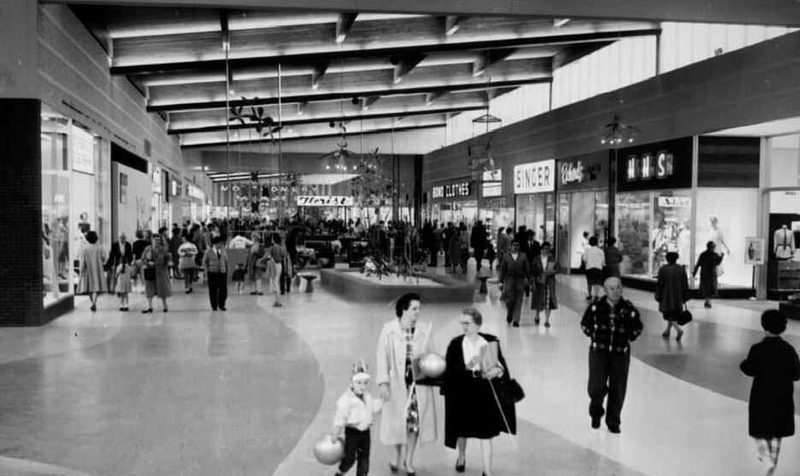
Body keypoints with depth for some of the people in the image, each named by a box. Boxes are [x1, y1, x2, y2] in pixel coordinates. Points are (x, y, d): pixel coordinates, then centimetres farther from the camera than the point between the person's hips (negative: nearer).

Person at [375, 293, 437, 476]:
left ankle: (409, 460, 25)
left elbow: (432, 355, 7)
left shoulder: (424, 330, -2)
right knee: (398, 419, 8)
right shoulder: (389, 330, -8)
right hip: (397, 381, -1)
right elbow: (382, 356, -7)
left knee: (415, 419, 4)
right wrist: (383, 382, -13)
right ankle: (397, 456, 35)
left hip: (418, 381, 2)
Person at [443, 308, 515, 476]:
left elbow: (501, 363, 3)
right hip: (463, 393, 0)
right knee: (462, 430, 16)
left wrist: (497, 370, -19)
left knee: (486, 433, 3)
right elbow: (450, 370, -13)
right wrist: (467, 366, -28)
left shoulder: (491, 341, -4)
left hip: (485, 392, 0)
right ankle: (461, 457, 45)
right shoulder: (456, 344, -8)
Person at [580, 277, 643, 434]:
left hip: (620, 353, 1)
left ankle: (613, 420, 25)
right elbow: (585, 324, 11)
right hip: (599, 351, -1)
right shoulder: (596, 307, -7)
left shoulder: (629, 309, -6)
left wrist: (628, 338, 6)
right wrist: (594, 336, 6)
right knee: (597, 387, -7)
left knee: (617, 389, 5)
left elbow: (638, 327, 13)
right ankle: (596, 411, 25)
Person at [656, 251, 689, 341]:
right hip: (678, 297, 4)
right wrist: (684, 298, 7)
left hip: (666, 297, -4)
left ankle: (678, 329, -20)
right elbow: (685, 284, 2)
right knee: (674, 314, 17)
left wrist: (658, 297, -2)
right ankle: (667, 332, 26)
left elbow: (659, 284, -8)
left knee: (669, 315, 1)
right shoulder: (681, 269, 0)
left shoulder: (663, 269, -9)